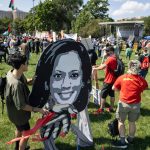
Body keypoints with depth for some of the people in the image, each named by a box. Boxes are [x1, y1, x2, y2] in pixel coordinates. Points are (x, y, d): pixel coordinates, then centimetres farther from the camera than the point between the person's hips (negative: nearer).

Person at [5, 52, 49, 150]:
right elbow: (21, 106, -31)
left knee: (19, 129, 32)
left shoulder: (12, 72, -12)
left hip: (16, 111, 9)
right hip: (18, 113, -9)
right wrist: (39, 110, -26)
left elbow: (25, 81, 8)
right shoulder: (16, 84, -39)